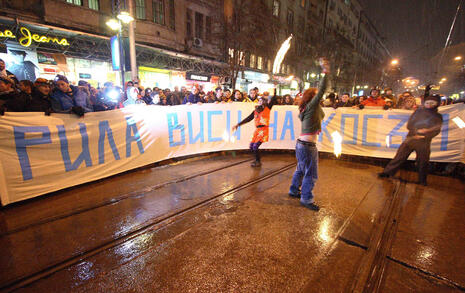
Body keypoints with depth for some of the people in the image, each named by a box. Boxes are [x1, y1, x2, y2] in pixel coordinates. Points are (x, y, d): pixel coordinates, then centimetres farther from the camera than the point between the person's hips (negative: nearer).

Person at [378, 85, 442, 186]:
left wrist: (424, 135, -17)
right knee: (399, 157, -1)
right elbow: (409, 125, 4)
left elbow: (436, 131, -5)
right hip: (410, 139, 0)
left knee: (423, 162, 8)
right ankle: (387, 172, 3)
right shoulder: (418, 111, 8)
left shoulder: (437, 117, 6)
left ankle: (422, 181, 22)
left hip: (424, 142, 0)